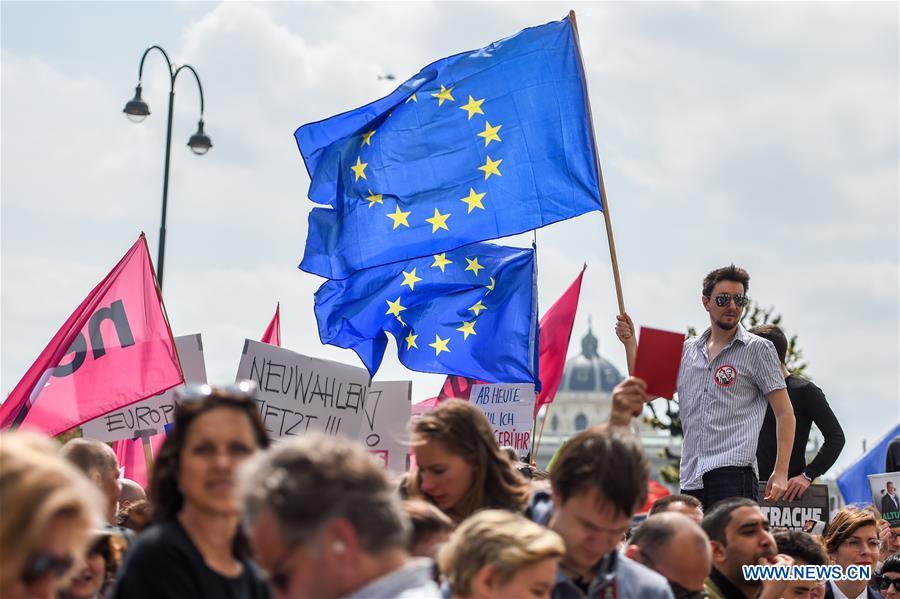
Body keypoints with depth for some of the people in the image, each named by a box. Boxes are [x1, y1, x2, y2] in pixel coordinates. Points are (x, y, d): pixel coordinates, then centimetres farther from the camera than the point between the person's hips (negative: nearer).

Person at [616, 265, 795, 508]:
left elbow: (784, 413, 1)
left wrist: (781, 472, -9)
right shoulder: (687, 350, 19)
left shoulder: (758, 349, 4)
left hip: (733, 473, -5)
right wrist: (630, 342, 13)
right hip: (691, 479, 5)